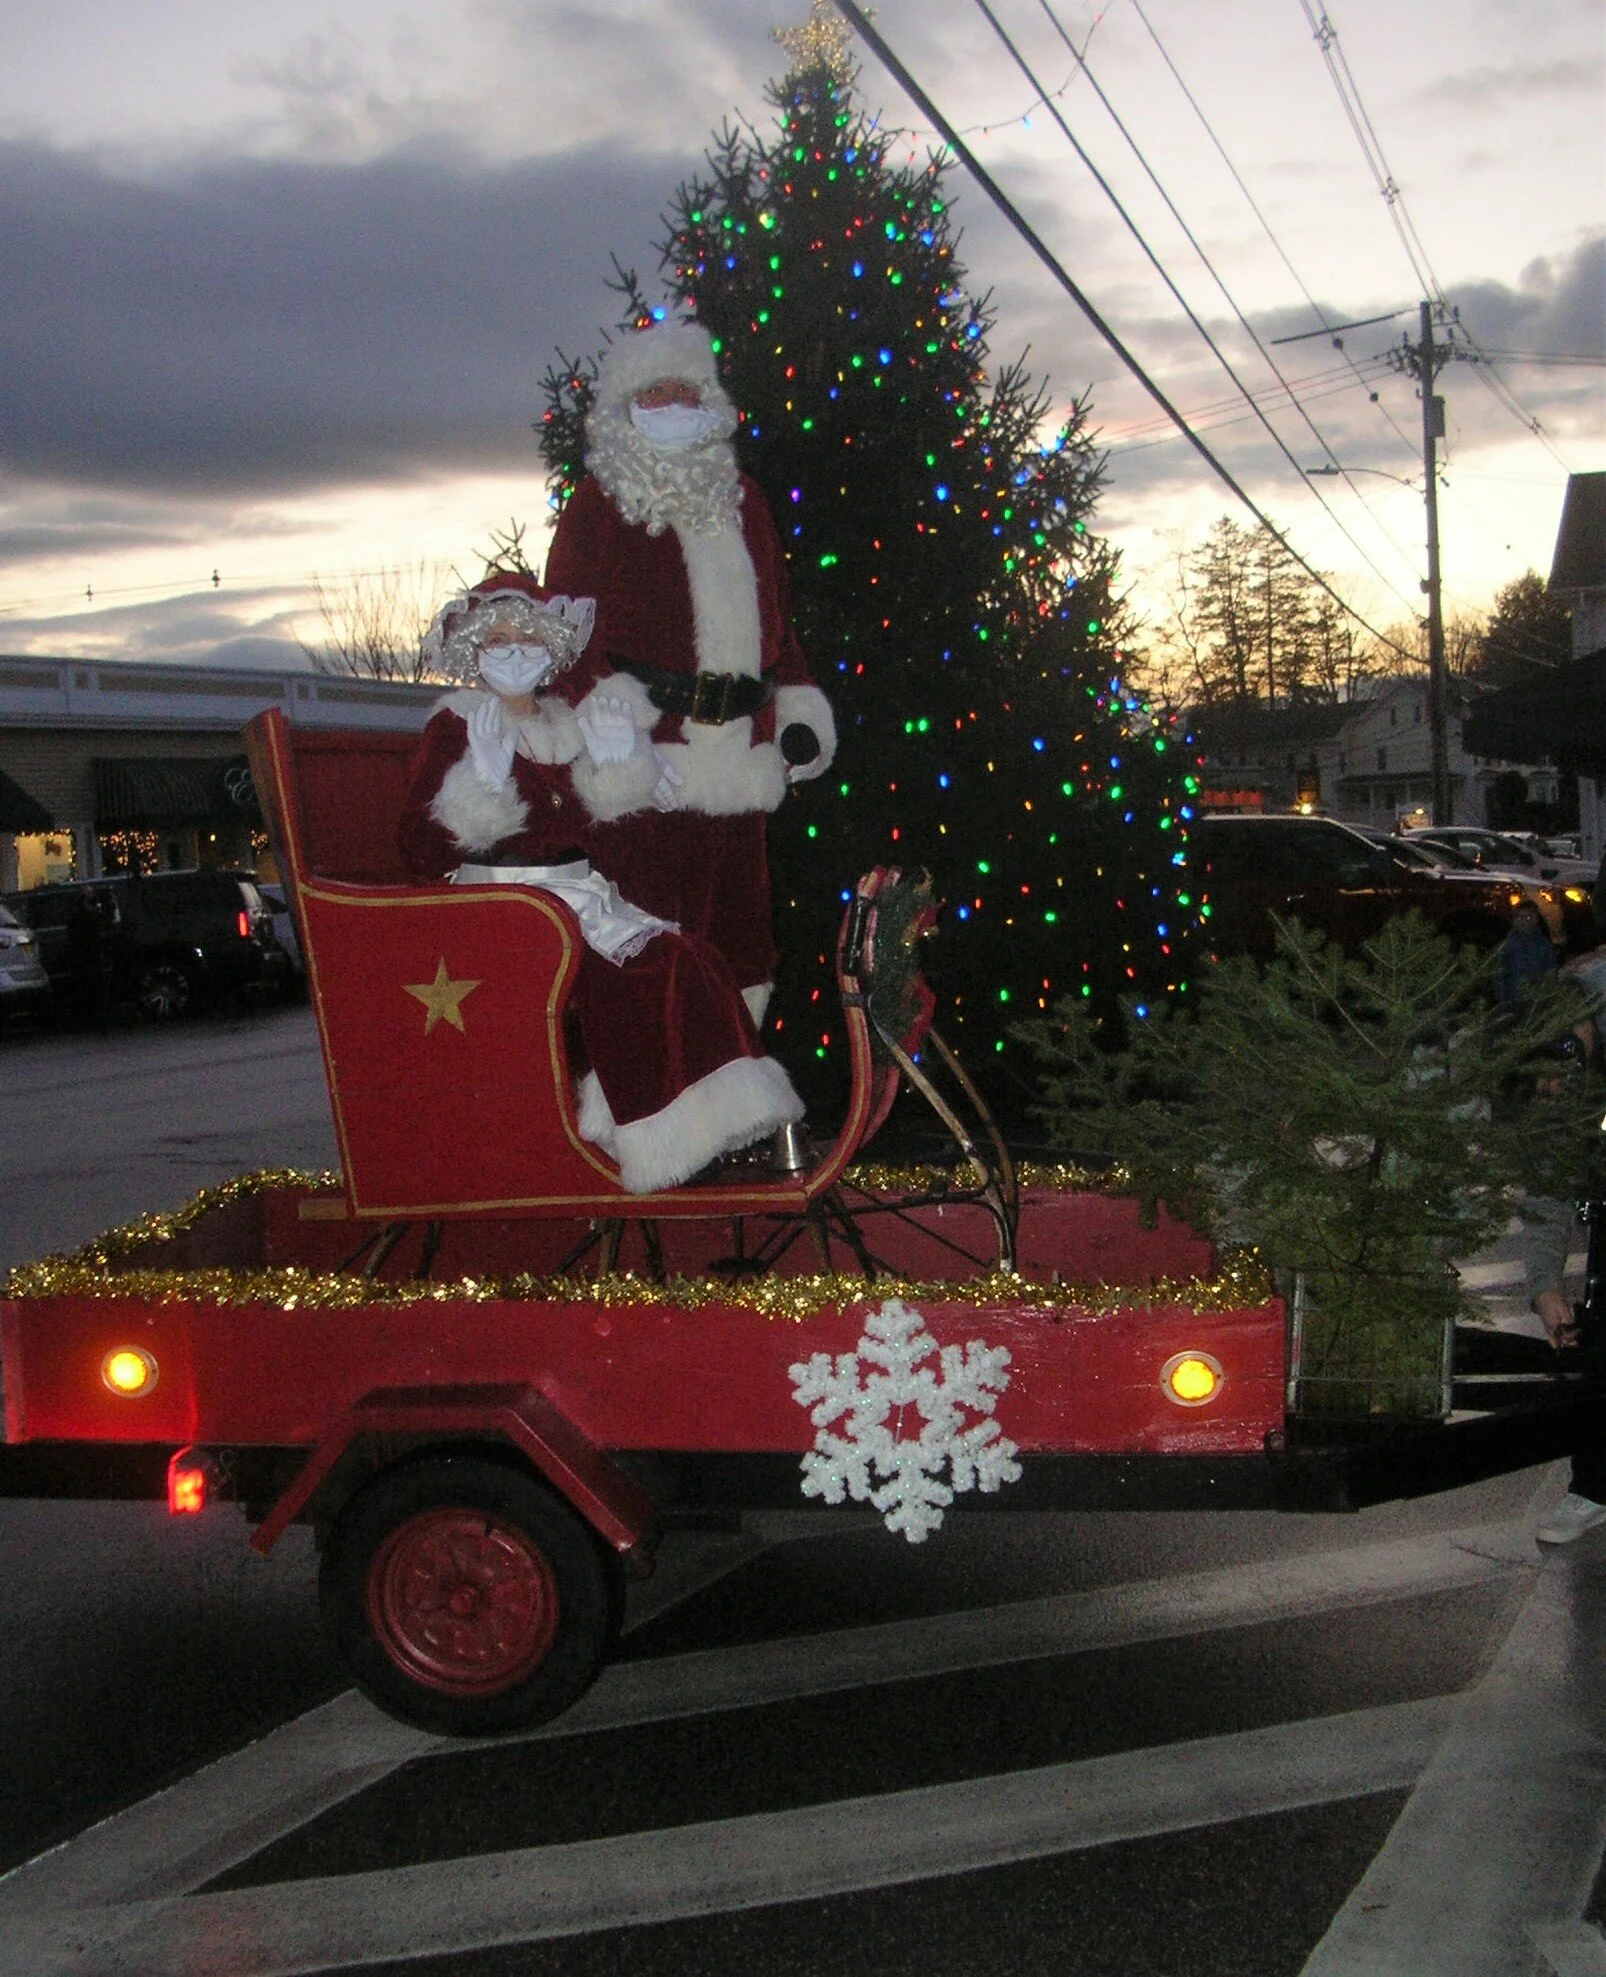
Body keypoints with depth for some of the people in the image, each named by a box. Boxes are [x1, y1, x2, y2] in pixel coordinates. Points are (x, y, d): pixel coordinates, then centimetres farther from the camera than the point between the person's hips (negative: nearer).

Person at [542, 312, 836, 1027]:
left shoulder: (742, 499, 19)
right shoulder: (597, 504, 1)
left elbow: (775, 618, 25)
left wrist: (799, 711, 15)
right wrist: (611, 725, -18)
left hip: (739, 768, 6)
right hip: (649, 773, -6)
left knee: (739, 938, 10)